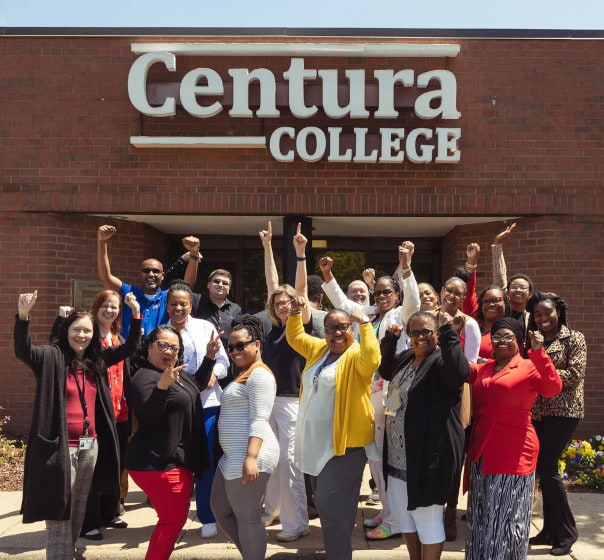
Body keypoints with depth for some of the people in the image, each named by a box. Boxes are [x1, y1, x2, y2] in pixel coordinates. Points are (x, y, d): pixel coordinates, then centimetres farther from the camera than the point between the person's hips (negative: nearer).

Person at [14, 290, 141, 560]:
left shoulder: (97, 359, 8)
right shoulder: (52, 357, -8)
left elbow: (130, 346, 12)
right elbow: (24, 350, -25)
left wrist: (135, 313, 0)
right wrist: (23, 316, -41)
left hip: (90, 445, 6)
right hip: (60, 446, -6)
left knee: (79, 510, 18)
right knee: (59, 512, -1)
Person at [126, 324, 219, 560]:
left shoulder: (174, 373, 10)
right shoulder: (145, 377, -18)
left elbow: (197, 385, 28)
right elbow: (147, 413, -34)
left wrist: (209, 357, 15)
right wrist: (162, 386, -50)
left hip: (176, 460, 10)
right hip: (157, 463, -10)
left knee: (175, 519, 17)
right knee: (173, 520, -7)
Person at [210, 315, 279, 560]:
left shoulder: (259, 374, -12)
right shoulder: (244, 374, 21)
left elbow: (258, 421, -21)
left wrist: (251, 458, -28)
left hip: (249, 455, -11)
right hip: (233, 455, 11)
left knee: (247, 518, -1)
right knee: (221, 511, 19)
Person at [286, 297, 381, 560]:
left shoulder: (356, 355, -13)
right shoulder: (319, 349, 10)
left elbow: (372, 360, -35)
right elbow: (295, 336, 23)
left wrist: (365, 324, -34)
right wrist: (295, 313, 7)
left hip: (345, 442, -8)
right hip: (315, 441, 8)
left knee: (333, 505, -3)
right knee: (322, 502, 20)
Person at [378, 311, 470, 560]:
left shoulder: (442, 362, -16)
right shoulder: (406, 358, 9)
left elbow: (460, 372, -38)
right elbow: (385, 371, 28)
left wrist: (449, 332, -33)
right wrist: (390, 339, 12)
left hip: (427, 455, -9)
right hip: (399, 455, 9)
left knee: (426, 516, 3)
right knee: (403, 511, 21)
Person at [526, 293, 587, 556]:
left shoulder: (574, 338, -3)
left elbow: (574, 375, -13)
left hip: (563, 410, -5)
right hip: (537, 411, 5)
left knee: (546, 467, -9)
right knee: (544, 468, 7)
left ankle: (566, 532, 6)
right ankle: (551, 529, 19)